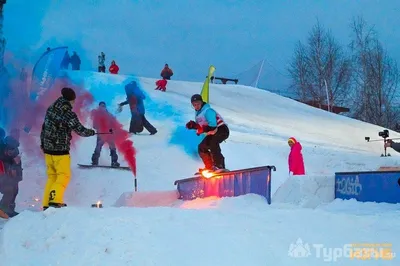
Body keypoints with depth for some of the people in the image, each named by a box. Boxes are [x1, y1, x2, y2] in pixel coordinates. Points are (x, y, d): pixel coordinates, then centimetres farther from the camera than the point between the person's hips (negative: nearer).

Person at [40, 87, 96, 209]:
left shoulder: (50, 109, 6)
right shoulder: (69, 114, -16)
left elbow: (44, 127, 15)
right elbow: (80, 131, -11)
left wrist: (43, 143, 26)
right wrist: (92, 132, 9)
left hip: (48, 149, 7)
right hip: (60, 150, -7)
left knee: (52, 176, 14)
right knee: (63, 175, 3)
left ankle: (47, 203, 12)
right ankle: (55, 200, -10)